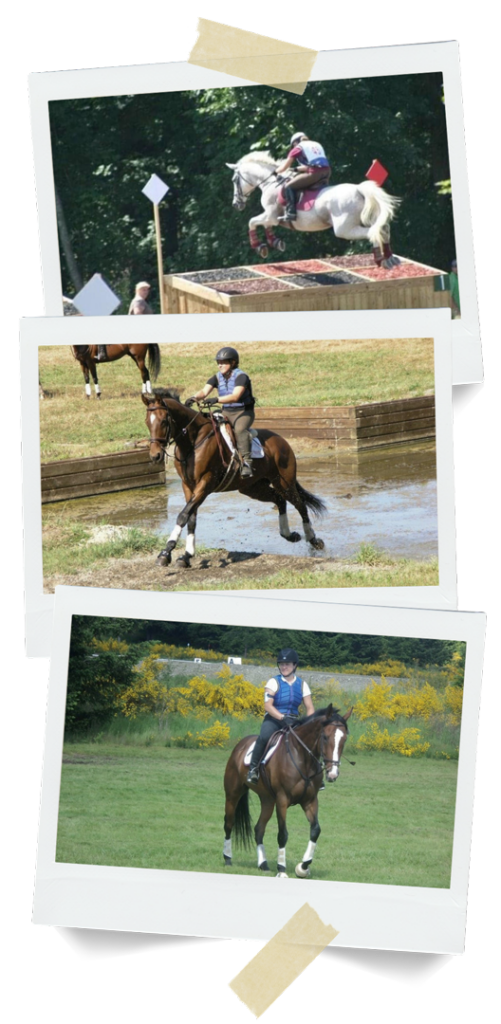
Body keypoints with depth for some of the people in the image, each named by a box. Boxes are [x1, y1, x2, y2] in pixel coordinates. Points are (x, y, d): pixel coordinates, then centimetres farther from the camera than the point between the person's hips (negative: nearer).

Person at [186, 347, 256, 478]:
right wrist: (195, 398, -33)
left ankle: (246, 461, -37)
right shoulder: (217, 377, 4)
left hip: (244, 412, -7)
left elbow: (235, 396, -30)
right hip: (227, 412, 7)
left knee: (240, 429, -35)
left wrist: (217, 399, -43)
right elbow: (204, 391, -10)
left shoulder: (241, 376, -16)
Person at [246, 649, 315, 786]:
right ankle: (253, 768, -23)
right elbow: (268, 705, -12)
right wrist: (282, 718, -26)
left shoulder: (302, 684, 8)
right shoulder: (274, 682, -1)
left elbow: (310, 708, 4)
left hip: (293, 721, 3)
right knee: (264, 736, -35)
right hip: (273, 720, -3)